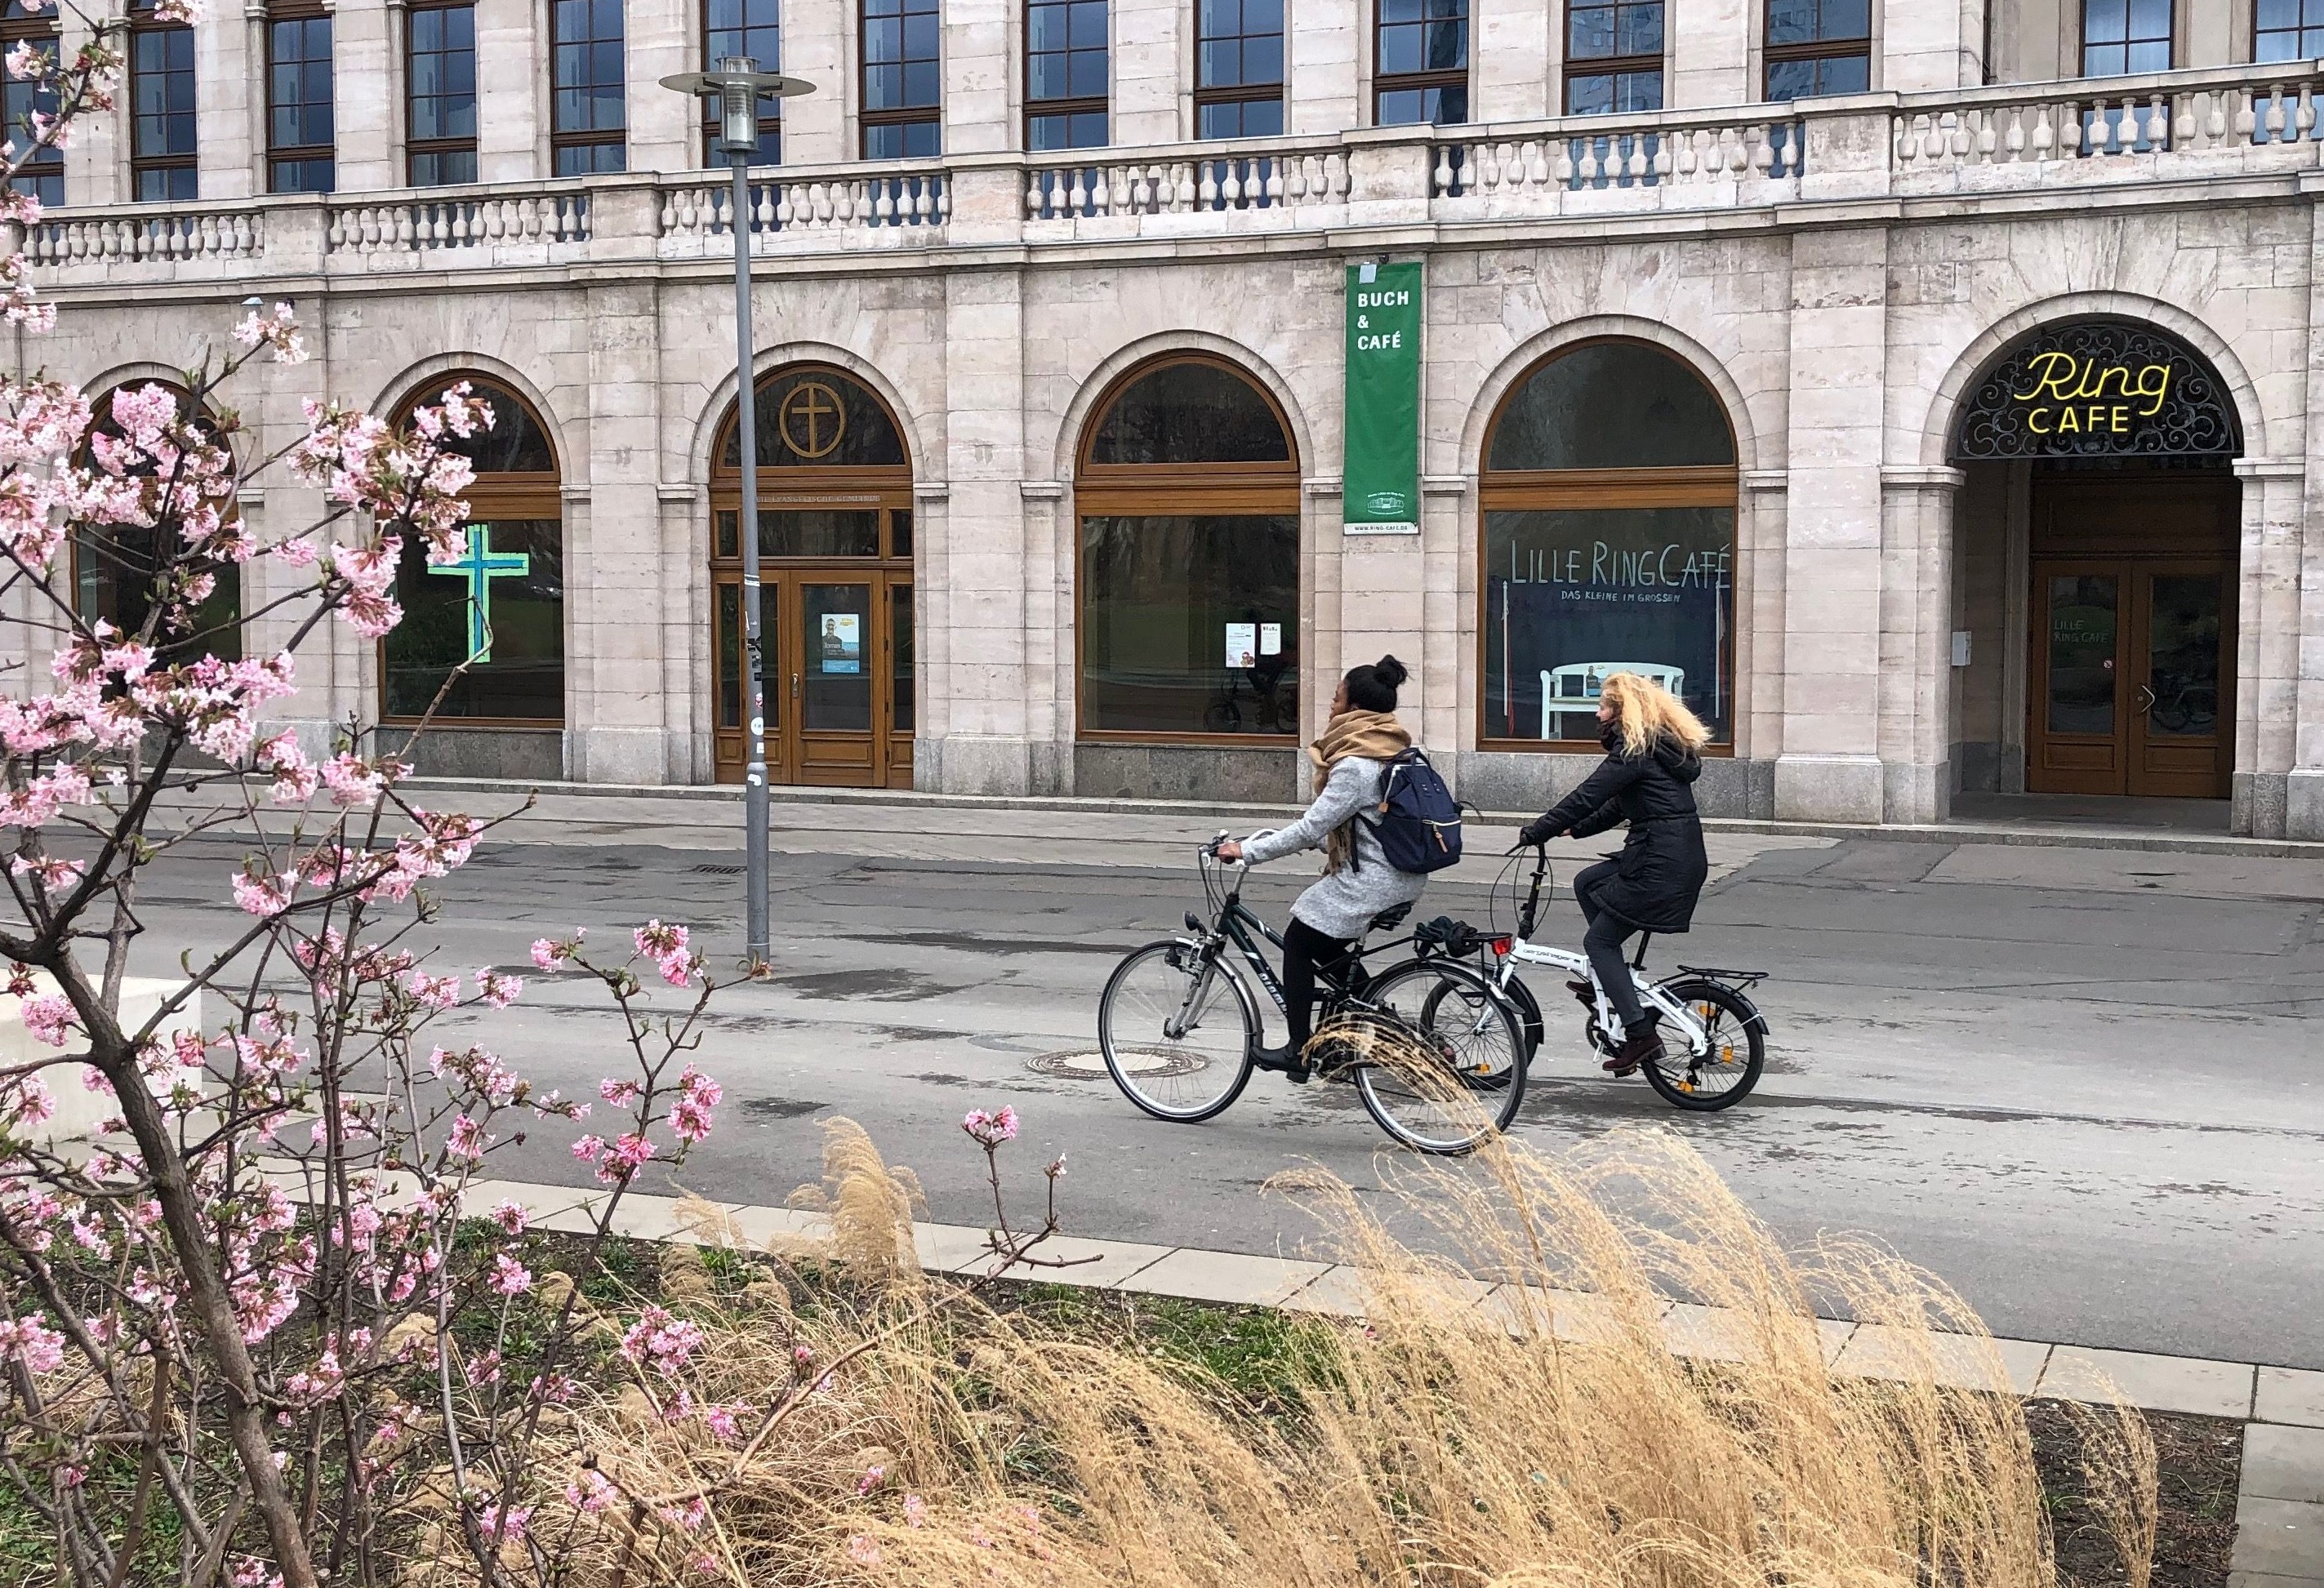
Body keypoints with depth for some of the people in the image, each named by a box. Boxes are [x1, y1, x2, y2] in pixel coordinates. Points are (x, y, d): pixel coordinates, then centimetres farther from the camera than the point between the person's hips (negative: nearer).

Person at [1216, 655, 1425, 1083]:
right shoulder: (1394, 751, 9)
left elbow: (1309, 830, -20)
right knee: (1327, 944, 23)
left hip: (1370, 882, -9)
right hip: (1404, 877, 9)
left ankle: (1299, 1050, 8)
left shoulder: (1355, 767, -21)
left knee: (1299, 941, 4)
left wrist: (1246, 851, -14)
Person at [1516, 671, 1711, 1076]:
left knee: (1598, 939, -1)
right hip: (1683, 856, 10)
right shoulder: (1661, 746, 16)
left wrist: (1535, 833, -8)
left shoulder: (1635, 753, -14)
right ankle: (1608, 981, 23)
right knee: (1586, 883, 23)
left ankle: (1641, 1033, -6)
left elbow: (1586, 798, -16)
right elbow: (1618, 805, 23)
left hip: (1661, 864, -10)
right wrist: (1576, 829, 21)